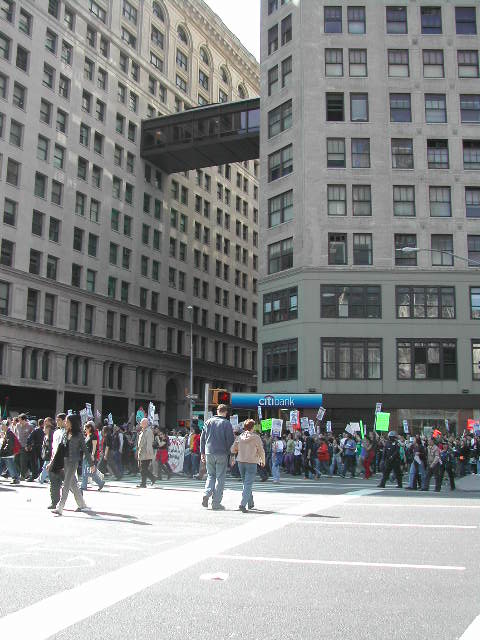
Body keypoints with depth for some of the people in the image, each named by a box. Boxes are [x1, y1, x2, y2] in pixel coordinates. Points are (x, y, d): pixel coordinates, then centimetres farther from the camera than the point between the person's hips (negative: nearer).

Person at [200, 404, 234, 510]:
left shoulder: (208, 422, 6)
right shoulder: (227, 424, -5)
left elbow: (202, 438, 9)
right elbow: (230, 440, -8)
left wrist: (202, 452, 14)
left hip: (209, 453, 4)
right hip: (221, 454, -4)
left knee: (210, 475, 17)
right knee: (220, 478, 3)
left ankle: (206, 494, -4)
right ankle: (216, 503, 4)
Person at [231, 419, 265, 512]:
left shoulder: (239, 437, 0)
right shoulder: (256, 437, -10)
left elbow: (232, 450, 3)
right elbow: (261, 451, -5)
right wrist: (263, 461, 12)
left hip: (241, 462, 4)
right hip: (251, 462, -4)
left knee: (246, 483, 18)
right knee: (248, 484, -4)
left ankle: (250, 503, 27)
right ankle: (243, 504, -17)